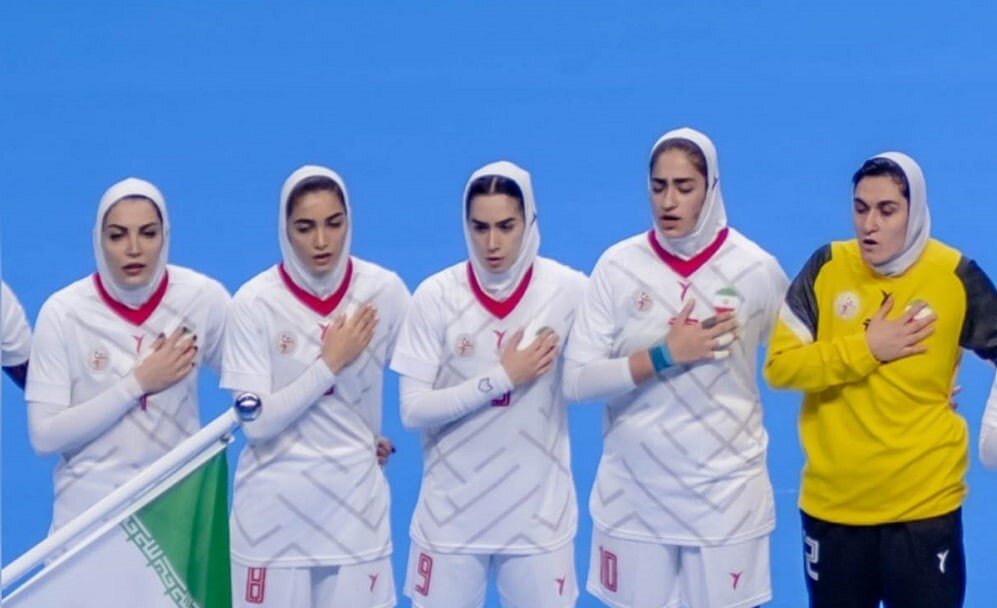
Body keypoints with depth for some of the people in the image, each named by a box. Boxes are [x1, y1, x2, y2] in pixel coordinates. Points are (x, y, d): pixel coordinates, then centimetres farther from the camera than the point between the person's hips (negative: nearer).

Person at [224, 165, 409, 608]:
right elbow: (255, 423, -15)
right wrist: (330, 364, -16)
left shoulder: (385, 291, -5)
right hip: (275, 507, -2)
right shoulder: (255, 303, -11)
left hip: (356, 500, 2)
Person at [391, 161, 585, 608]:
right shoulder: (437, 295, -7)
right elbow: (413, 410, -10)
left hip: (538, 513, 0)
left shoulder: (568, 290, -6)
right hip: (452, 514, 0)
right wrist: (502, 377, -15)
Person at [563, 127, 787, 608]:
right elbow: (576, 381, -8)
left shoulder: (756, 268, -4)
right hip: (634, 496, 1)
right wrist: (663, 356, -16)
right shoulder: (618, 265, -4)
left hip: (726, 494, -1)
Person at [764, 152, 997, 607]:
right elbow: (779, 366, -7)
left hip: (924, 505, -1)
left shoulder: (956, 276, -6)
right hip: (833, 503, 2)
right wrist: (866, 348, -15)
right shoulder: (826, 268, -3)